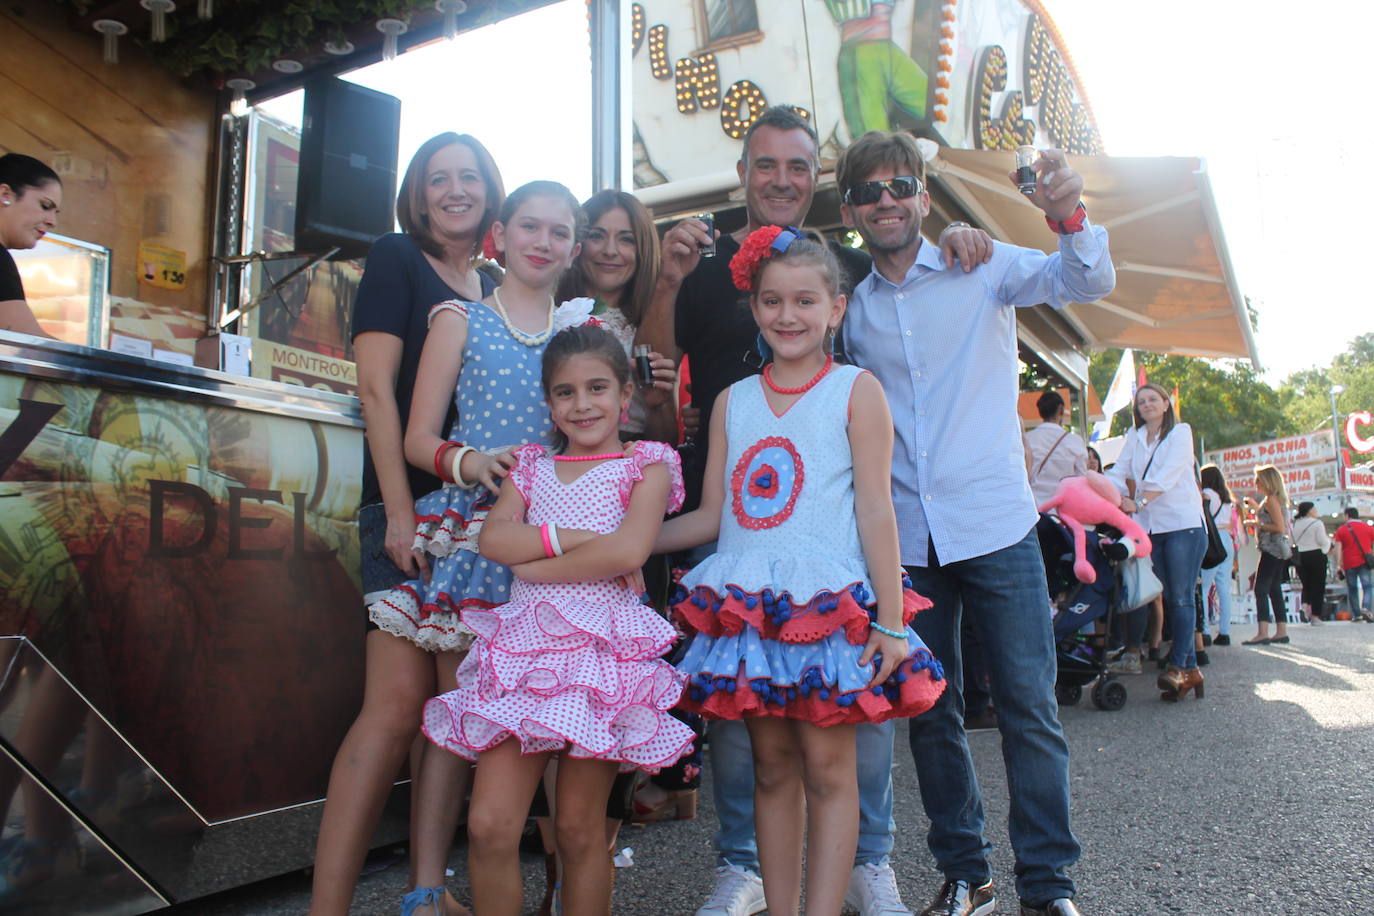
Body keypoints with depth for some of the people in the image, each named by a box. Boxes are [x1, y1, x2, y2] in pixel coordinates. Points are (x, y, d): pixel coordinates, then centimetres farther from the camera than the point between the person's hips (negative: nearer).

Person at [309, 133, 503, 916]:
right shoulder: (397, 259, 3)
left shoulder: (498, 289, 18)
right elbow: (377, 387, -7)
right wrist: (400, 511, -15)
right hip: (412, 507, -6)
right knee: (398, 705, -11)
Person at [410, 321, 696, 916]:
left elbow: (627, 552, -12)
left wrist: (534, 564, -7)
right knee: (488, 827, -1)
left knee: (578, 828, 5)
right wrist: (570, 537, -10)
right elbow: (493, 538, 0)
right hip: (525, 644, 4)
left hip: (601, 646, -3)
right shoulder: (531, 465, 17)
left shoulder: (646, 465, 5)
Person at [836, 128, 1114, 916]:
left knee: (1029, 706, -1)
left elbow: (1089, 283, -10)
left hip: (996, 525, -3)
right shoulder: (852, 308, 9)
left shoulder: (986, 267, 3)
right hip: (904, 538, 3)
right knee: (930, 714, 10)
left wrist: (1069, 217, -29)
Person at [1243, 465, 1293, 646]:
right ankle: (1281, 631, 13)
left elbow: (1280, 527, -20)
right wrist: (1255, 507, 24)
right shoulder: (1271, 499, 17)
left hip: (1272, 549, -11)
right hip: (1277, 550, 11)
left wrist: (1258, 525, -11)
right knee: (1274, 589, 12)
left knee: (1260, 588, -13)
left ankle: (1263, 634, -19)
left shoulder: (1271, 499, -13)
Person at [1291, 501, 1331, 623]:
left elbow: (1292, 541, 9)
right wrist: (1329, 541, 9)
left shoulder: (1294, 524, 8)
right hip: (1316, 556, -5)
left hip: (1299, 557, 5)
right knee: (1318, 585, 2)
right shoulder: (1317, 523, -8)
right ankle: (1315, 615, 0)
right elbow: (1322, 541, -11)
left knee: (1306, 584, 17)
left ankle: (1305, 604, -10)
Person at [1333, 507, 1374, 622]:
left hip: (1349, 564, 0)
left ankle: (1356, 614, 9)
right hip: (1364, 563, 0)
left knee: (1352, 589, 10)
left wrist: (1338, 565, -6)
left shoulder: (1341, 530, 2)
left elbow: (1338, 549, -5)